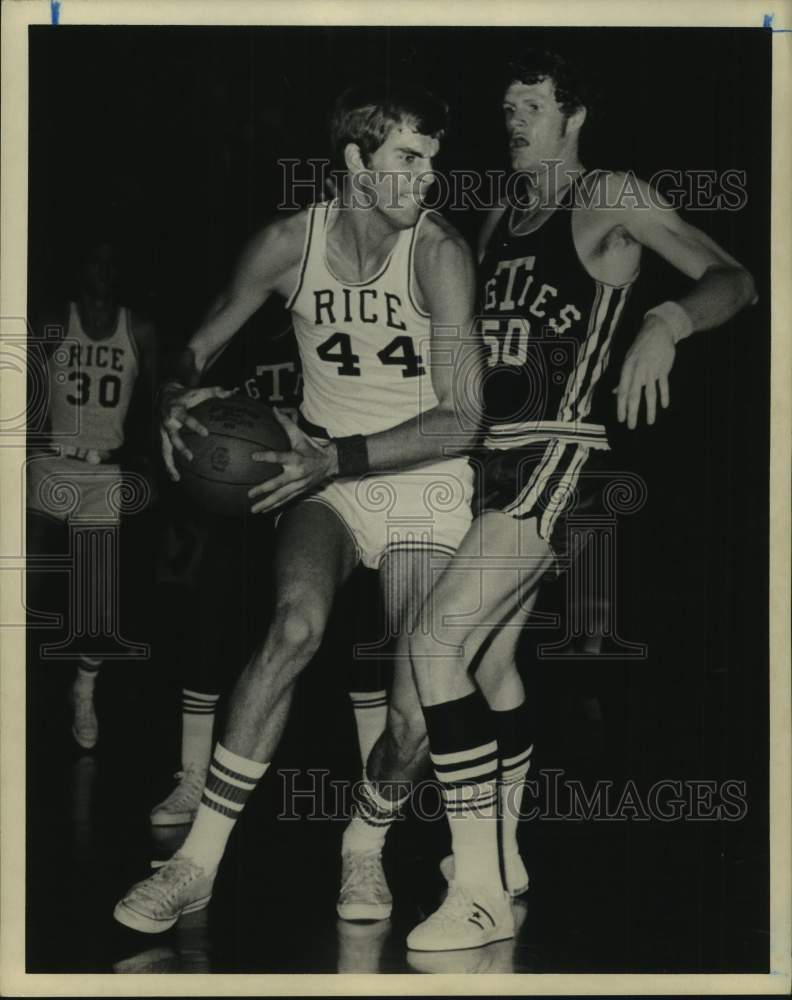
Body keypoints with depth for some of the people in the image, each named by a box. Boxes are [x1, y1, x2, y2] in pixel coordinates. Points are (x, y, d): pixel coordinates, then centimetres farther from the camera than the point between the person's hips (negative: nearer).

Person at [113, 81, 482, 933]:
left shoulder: (438, 253, -15)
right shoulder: (290, 243, -7)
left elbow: (461, 418, -20)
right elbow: (204, 341, 7)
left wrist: (337, 458, -30)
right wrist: (176, 394, -17)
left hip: (423, 484, -1)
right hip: (323, 476, 1)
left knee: (414, 714, -9)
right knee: (295, 624, -29)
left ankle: (365, 841, 25)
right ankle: (197, 861, -21)